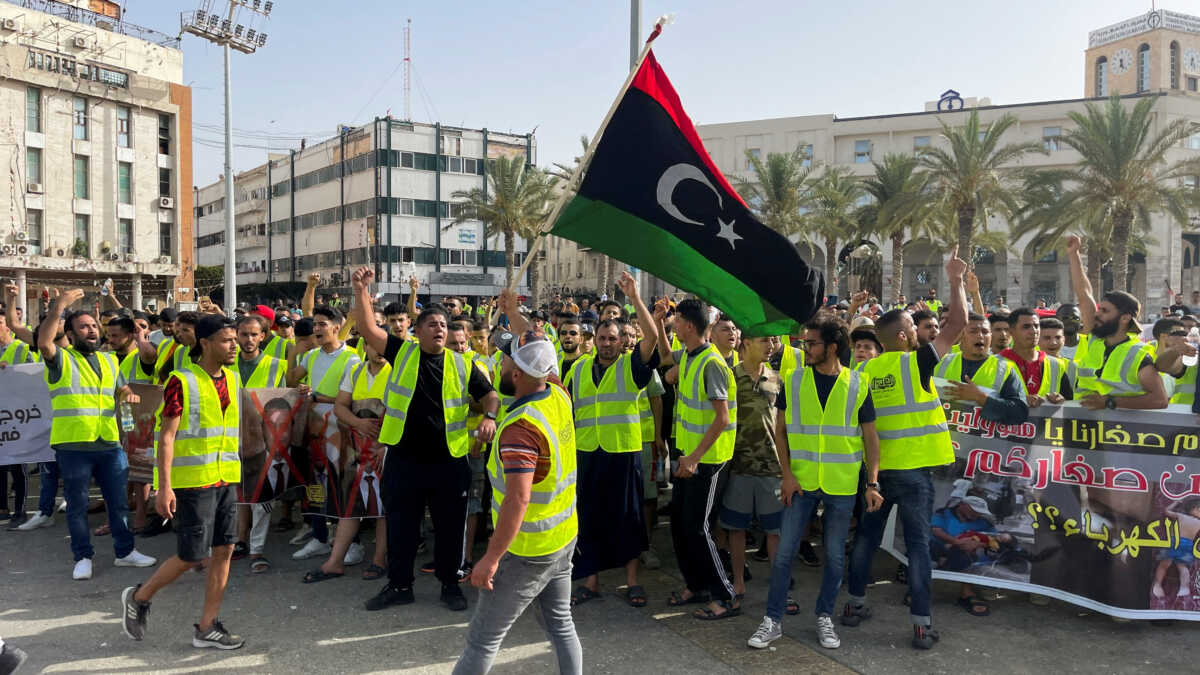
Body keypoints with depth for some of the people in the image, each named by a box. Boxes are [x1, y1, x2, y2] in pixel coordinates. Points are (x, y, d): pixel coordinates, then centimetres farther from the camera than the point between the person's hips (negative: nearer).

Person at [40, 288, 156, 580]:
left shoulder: (110, 360, 15)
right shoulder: (61, 359, -4)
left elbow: (121, 389, 26)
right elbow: (44, 343, -25)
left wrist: (128, 393, 2)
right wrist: (58, 307, -30)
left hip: (110, 444, 5)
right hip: (73, 446, -5)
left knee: (119, 502, 11)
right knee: (77, 506, 6)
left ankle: (124, 551, 23)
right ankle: (83, 558, 18)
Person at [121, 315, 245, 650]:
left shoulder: (233, 378, 9)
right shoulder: (182, 381, -11)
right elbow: (166, 436, -13)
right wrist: (164, 487, -18)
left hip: (226, 480, 7)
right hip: (193, 481, -7)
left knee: (224, 551, 6)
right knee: (191, 556, -1)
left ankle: (206, 628, 16)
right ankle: (138, 598, 24)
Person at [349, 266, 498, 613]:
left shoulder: (462, 364, 4)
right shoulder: (402, 353, 2)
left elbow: (489, 395, 8)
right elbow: (368, 328, -6)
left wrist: (489, 417, -12)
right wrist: (361, 290, -17)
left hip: (449, 459, 0)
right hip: (403, 457, 0)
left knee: (450, 526, 10)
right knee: (400, 524, 10)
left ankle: (450, 584, 26)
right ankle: (399, 584, 26)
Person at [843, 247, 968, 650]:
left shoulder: (866, 369, 2)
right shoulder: (915, 362, -10)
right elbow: (957, 323, -6)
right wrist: (956, 280, 4)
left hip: (876, 465, 4)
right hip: (913, 466, -4)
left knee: (867, 534, 16)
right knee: (917, 542, 2)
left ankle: (855, 604, 26)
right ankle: (921, 623, 6)